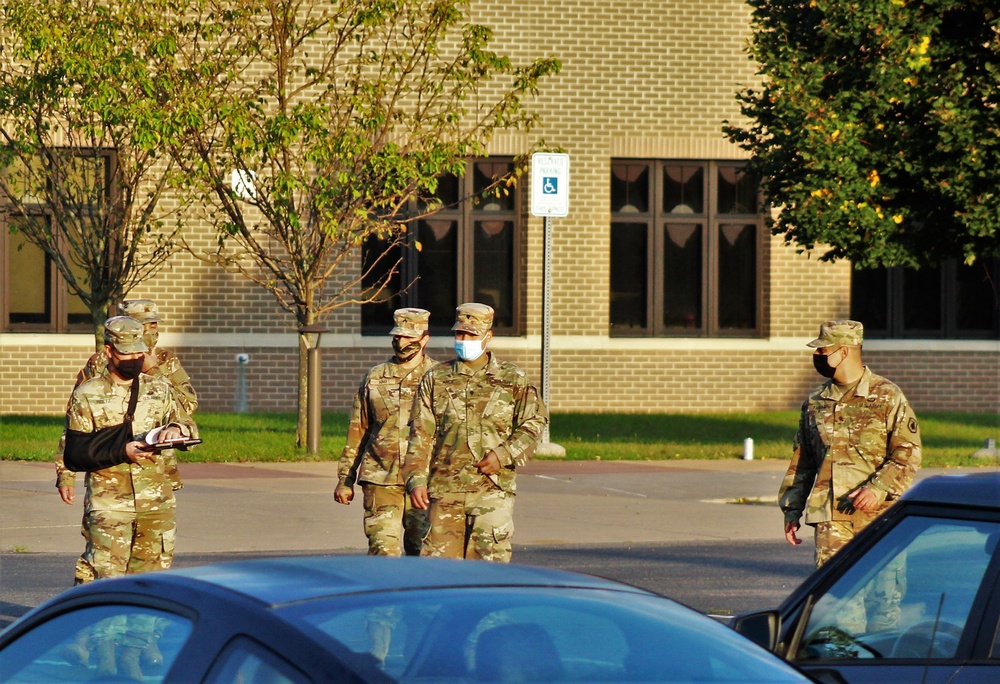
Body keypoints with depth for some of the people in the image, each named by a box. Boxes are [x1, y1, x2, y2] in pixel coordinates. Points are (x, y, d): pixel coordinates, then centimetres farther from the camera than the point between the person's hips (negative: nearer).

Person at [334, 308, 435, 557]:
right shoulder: (374, 379, 11)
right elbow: (357, 432, 16)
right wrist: (345, 479, 13)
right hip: (380, 481, 1)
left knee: (422, 553, 4)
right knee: (383, 549, -9)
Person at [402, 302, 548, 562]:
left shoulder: (513, 380, 7)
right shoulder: (435, 380, 10)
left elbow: (534, 423, 7)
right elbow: (421, 434, 8)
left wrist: (503, 455, -7)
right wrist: (416, 479, -3)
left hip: (492, 489, -2)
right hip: (444, 488, 2)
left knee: (490, 559, -8)